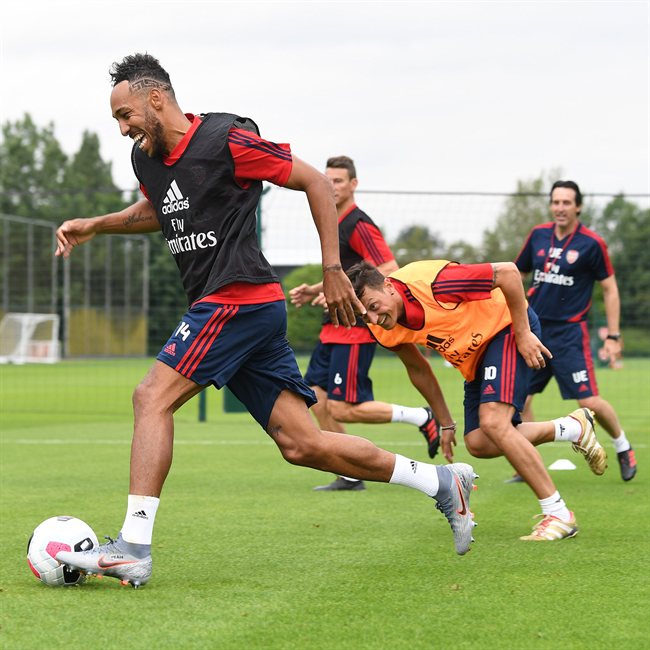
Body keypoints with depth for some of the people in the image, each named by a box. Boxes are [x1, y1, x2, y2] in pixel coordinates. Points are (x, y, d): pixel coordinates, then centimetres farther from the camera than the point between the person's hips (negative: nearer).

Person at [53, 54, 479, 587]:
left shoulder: (225, 139, -10)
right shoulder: (147, 158, 14)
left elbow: (315, 182, -6)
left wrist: (333, 270, -8)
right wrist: (95, 225, 21)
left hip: (239, 299, -8)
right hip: (219, 308, 8)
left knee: (153, 398, -14)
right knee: (301, 444, 4)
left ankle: (133, 547, -15)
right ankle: (441, 481, 13)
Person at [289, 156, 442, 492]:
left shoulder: (359, 225, -13)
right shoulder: (335, 224, 16)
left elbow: (389, 271, -22)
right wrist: (315, 291, 14)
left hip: (354, 329, -10)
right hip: (334, 328, 10)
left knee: (342, 408, -12)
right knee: (317, 399, 4)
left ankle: (421, 417, 0)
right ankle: (349, 475, 11)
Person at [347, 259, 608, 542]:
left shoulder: (430, 283, -35)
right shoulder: (385, 332, -11)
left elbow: (507, 272, -30)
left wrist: (523, 333, -23)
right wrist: (446, 423, 10)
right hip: (475, 358, 8)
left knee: (493, 422, -25)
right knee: (478, 443, 0)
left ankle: (558, 515, -16)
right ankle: (573, 427, 19)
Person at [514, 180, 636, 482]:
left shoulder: (592, 244, -8)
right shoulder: (538, 235, 5)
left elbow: (610, 289, -2)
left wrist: (613, 336, -6)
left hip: (569, 334, -5)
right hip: (534, 330, 5)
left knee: (590, 402, -10)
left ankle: (623, 448, 17)